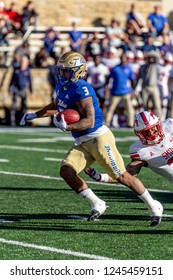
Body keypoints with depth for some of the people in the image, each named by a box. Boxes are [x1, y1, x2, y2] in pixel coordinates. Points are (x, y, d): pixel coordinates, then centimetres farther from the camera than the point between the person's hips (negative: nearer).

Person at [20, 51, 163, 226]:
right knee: (66, 171, -9)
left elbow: (89, 121, -25)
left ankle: (154, 207, 11)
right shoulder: (62, 86, 8)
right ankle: (97, 205, 2)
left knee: (122, 176, -4)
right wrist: (34, 115, 32)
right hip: (82, 143, 9)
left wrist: (67, 127, -36)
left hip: (99, 138, -9)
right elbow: (56, 106, 31)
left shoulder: (81, 89, -21)